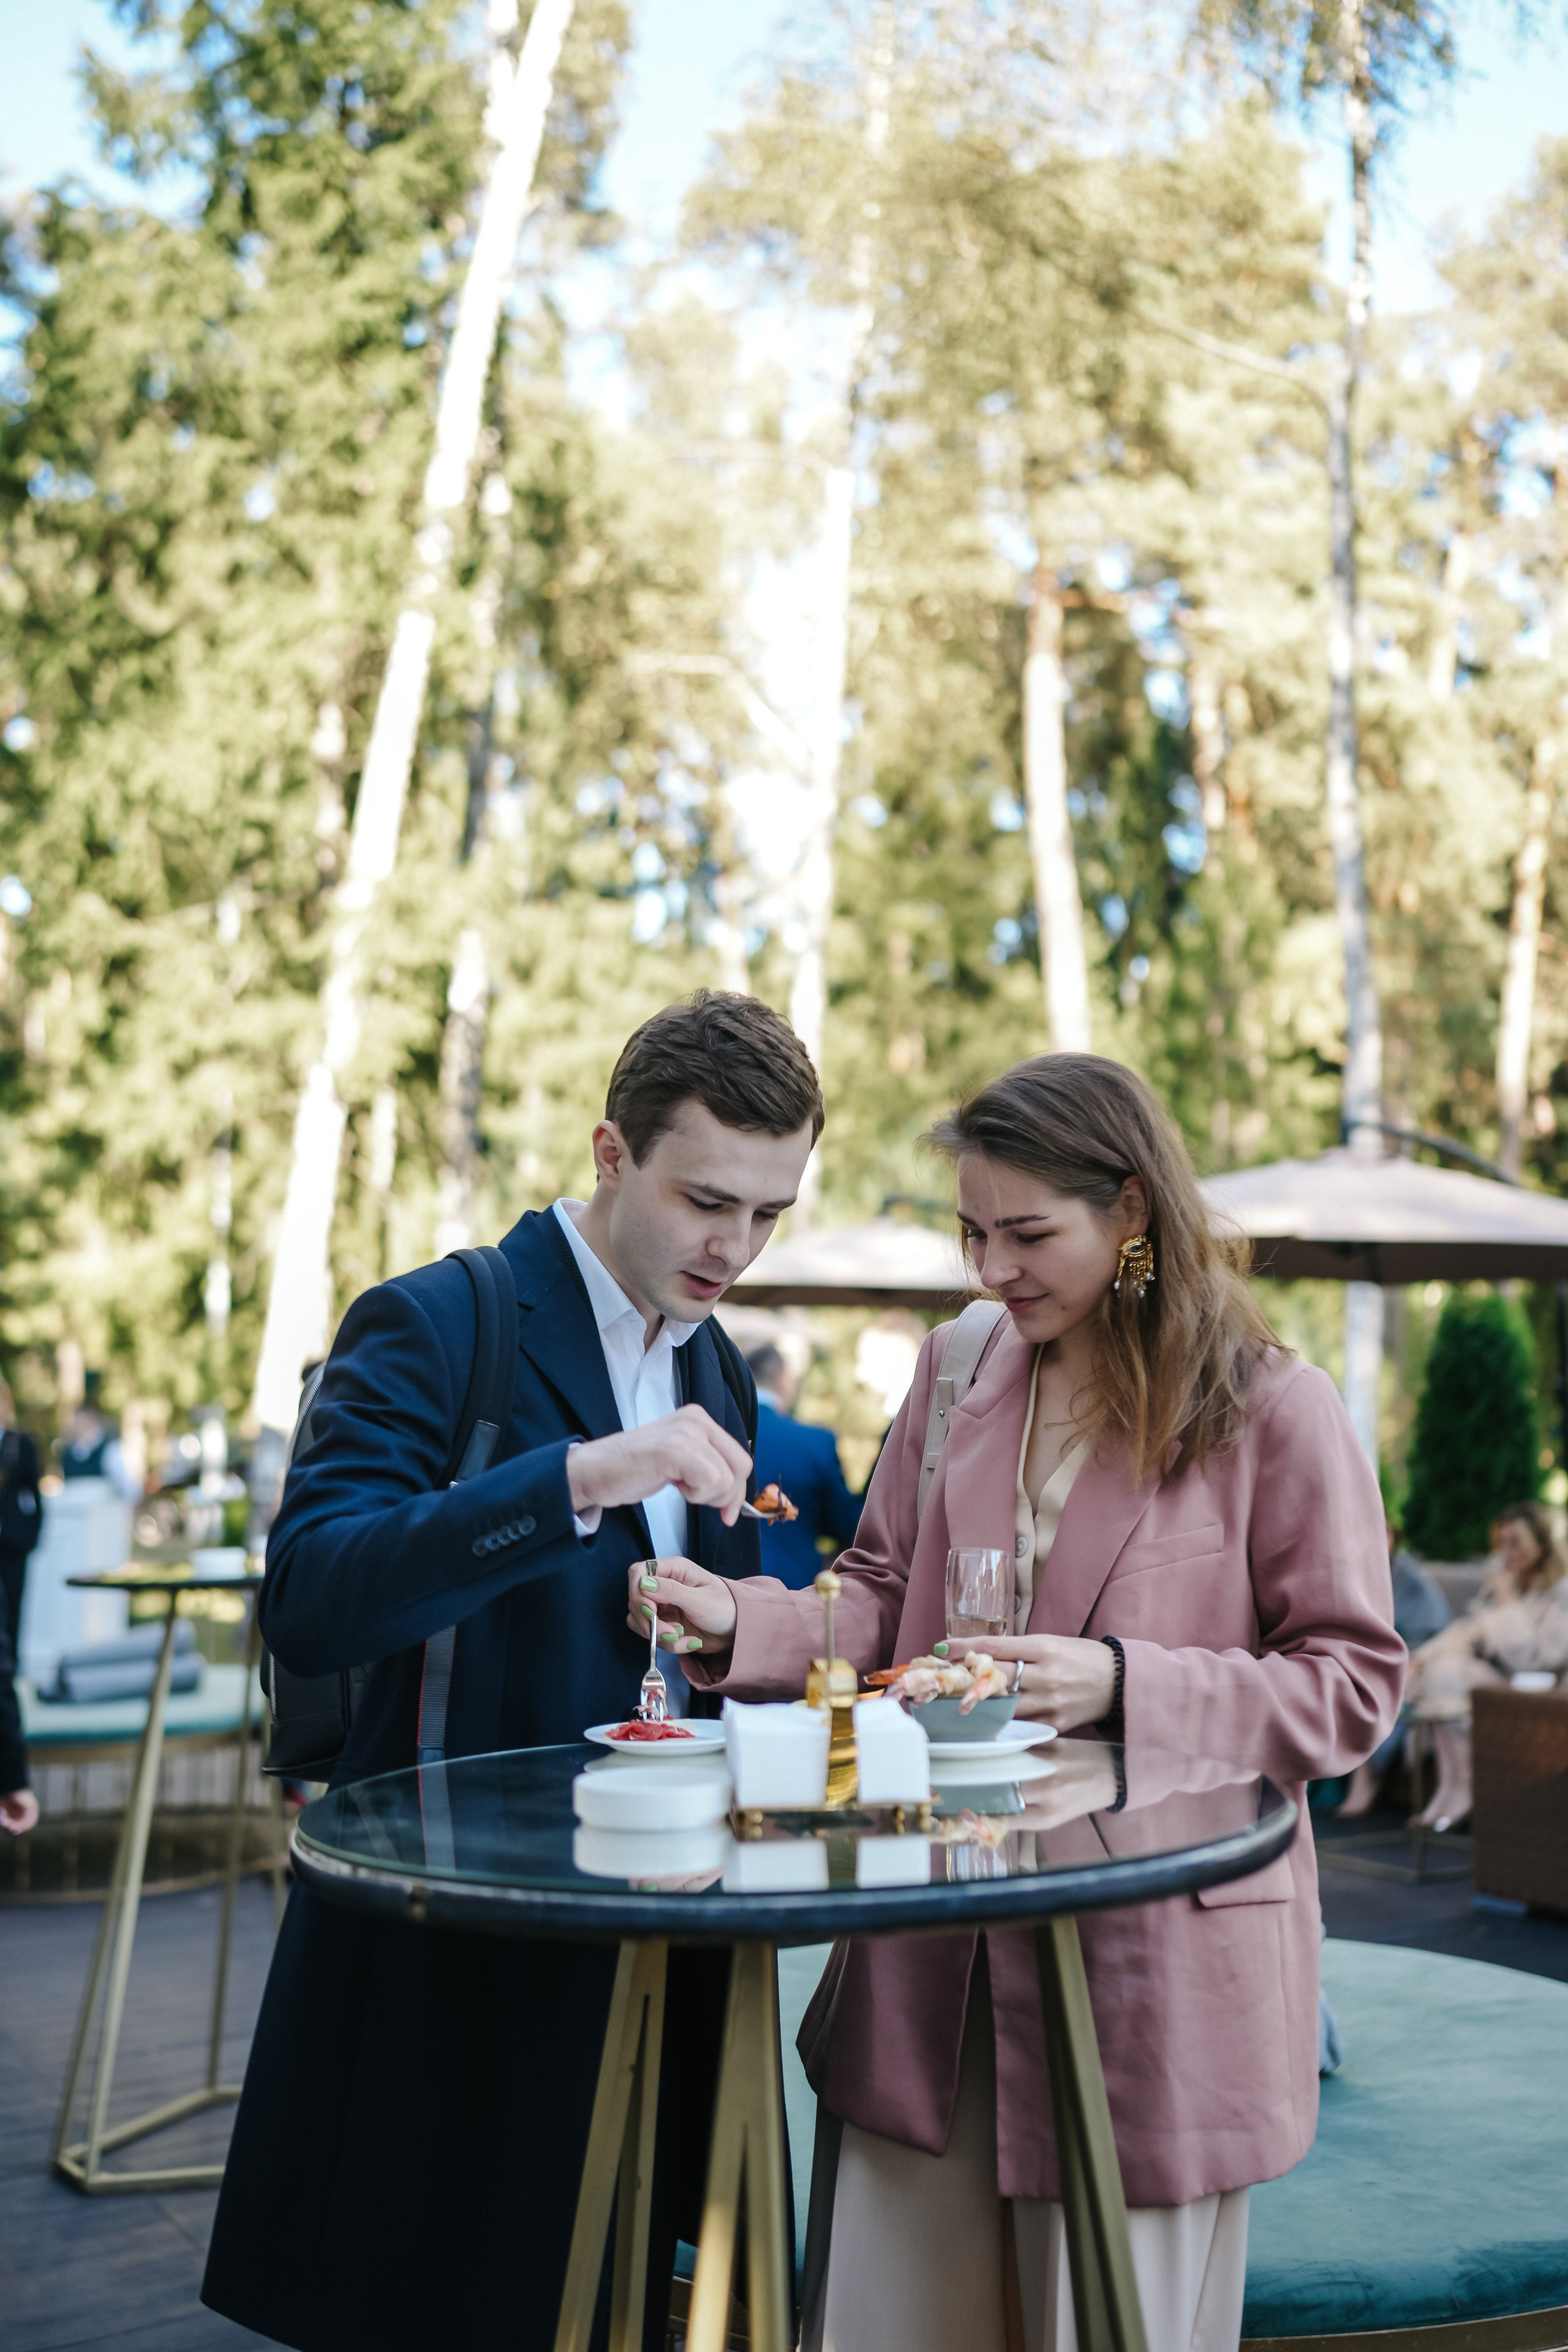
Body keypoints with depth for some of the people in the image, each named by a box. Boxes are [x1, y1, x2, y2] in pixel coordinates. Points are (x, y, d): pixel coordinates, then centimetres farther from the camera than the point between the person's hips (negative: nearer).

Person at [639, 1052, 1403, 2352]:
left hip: (1154, 1973, -4)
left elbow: (1353, 1687, -7)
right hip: (932, 1963, 5)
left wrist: (1119, 1686, -19)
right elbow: (884, 1606, 11)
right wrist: (739, 1620, -8)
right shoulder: (957, 1371, 8)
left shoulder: (1275, 1412, -7)